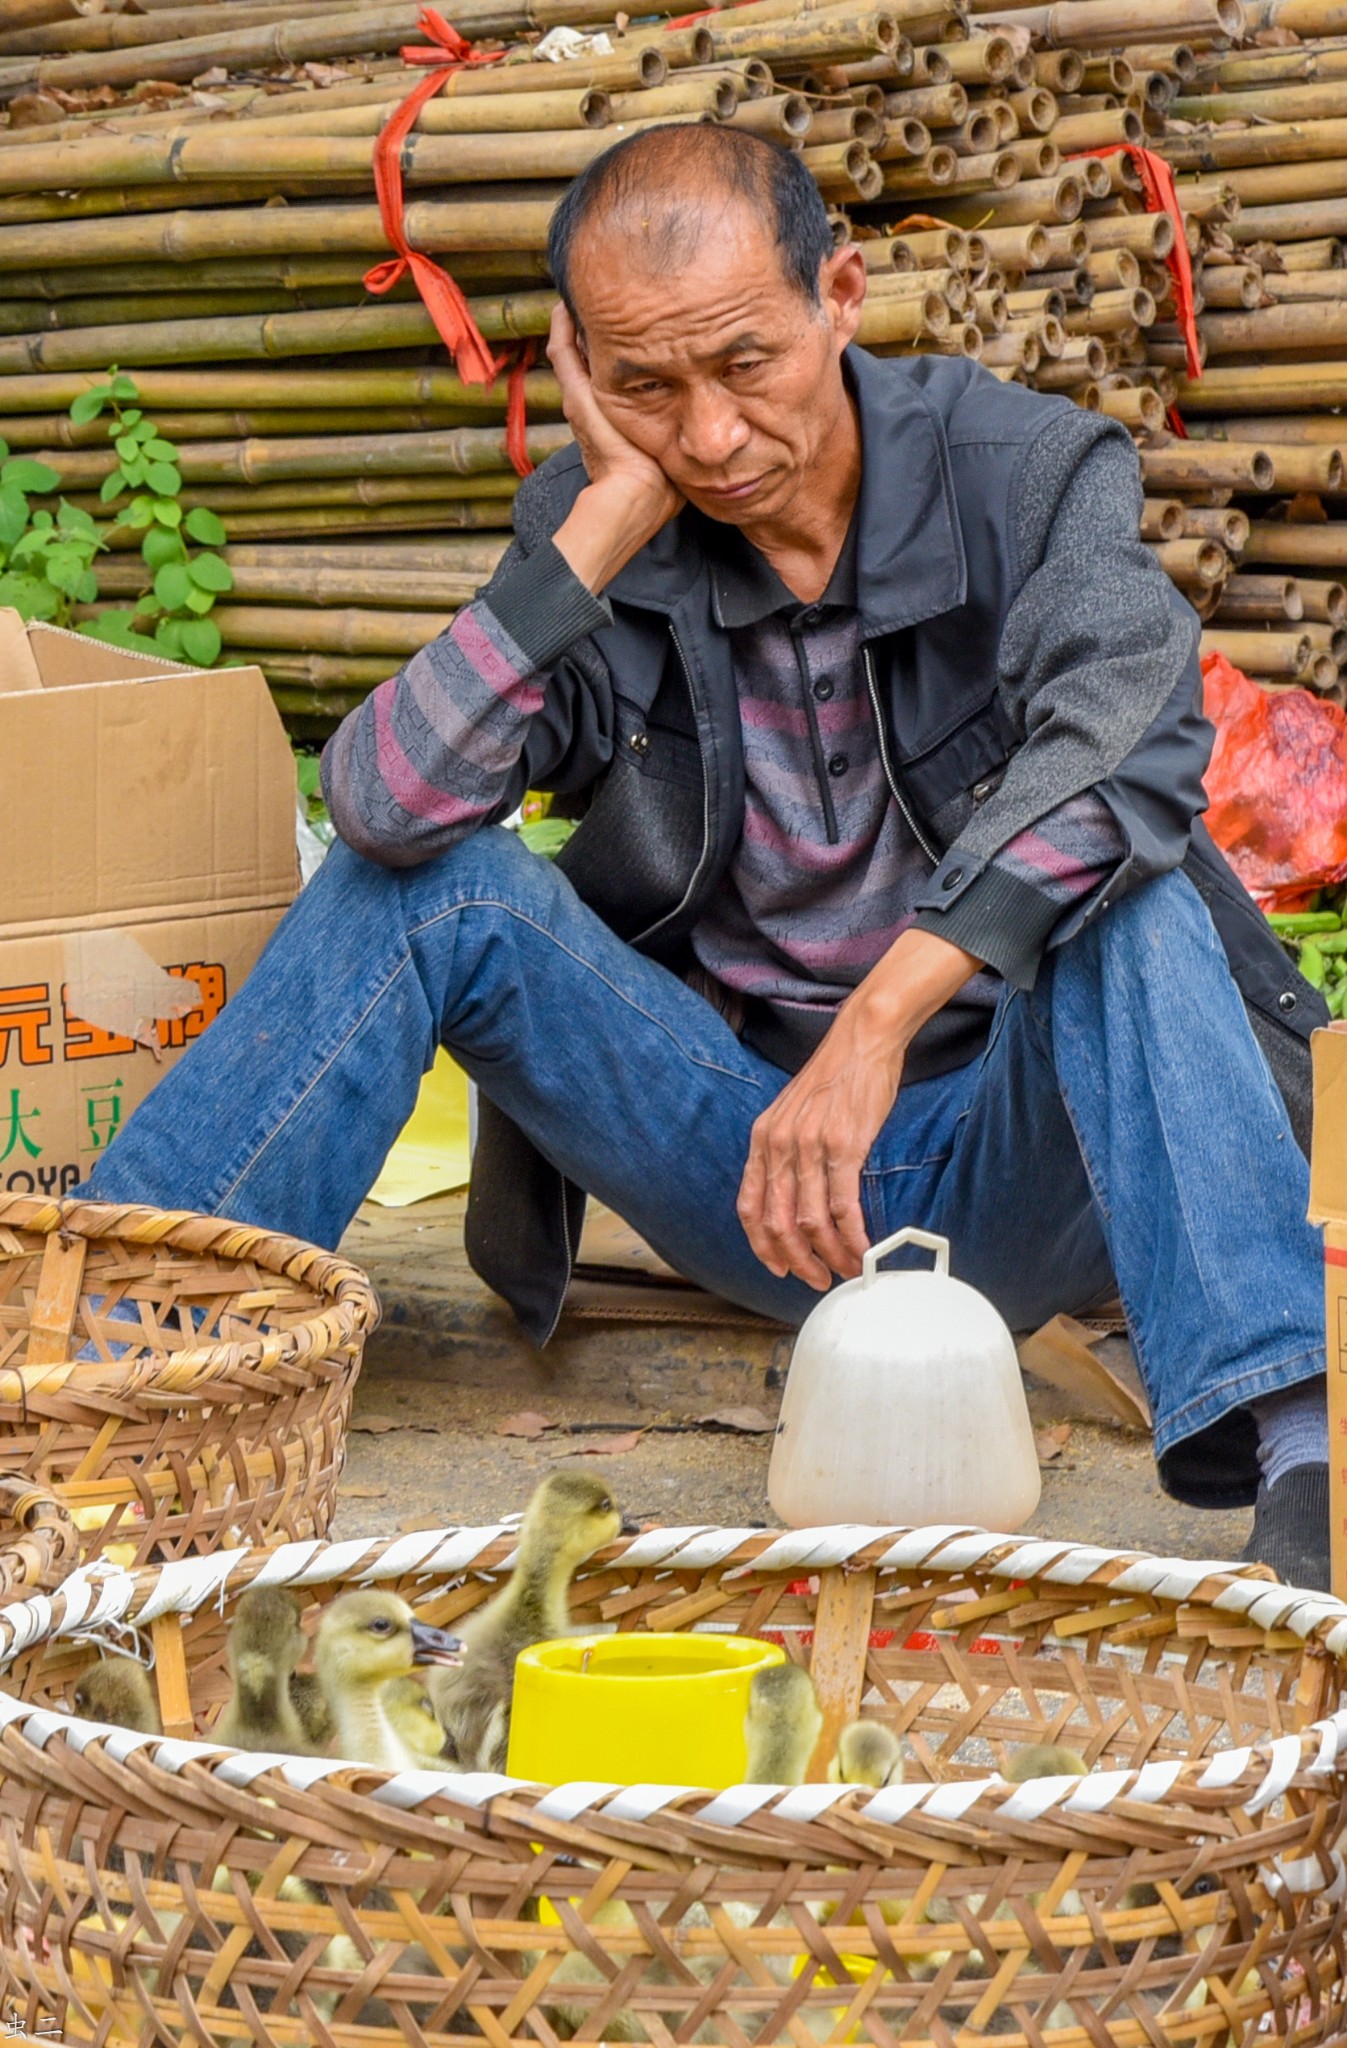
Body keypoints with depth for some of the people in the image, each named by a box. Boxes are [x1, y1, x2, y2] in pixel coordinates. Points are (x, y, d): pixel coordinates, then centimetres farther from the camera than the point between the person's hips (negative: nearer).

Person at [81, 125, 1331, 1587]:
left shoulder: (1026, 472, -9)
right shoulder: (594, 533, -1)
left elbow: (1123, 738, -31)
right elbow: (386, 803, -16)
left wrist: (876, 1025, -41)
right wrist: (614, 515, -19)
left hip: (1014, 1171, -3)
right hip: (740, 1153, 3)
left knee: (1120, 896, -33)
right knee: (426, 881, -16)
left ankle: (1295, 1443, -48)